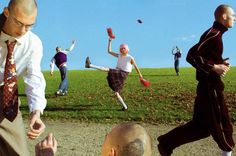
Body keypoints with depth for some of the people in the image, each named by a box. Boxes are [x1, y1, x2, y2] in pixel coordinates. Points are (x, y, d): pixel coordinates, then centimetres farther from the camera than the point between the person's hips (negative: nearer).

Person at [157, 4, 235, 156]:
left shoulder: (216, 35, 15)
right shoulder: (213, 34, -15)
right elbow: (191, 55, -24)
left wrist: (221, 63, 9)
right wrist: (214, 67, -22)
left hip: (210, 86, 10)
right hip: (210, 86, -10)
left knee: (202, 124, 14)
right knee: (222, 124, 3)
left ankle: (167, 143, 17)